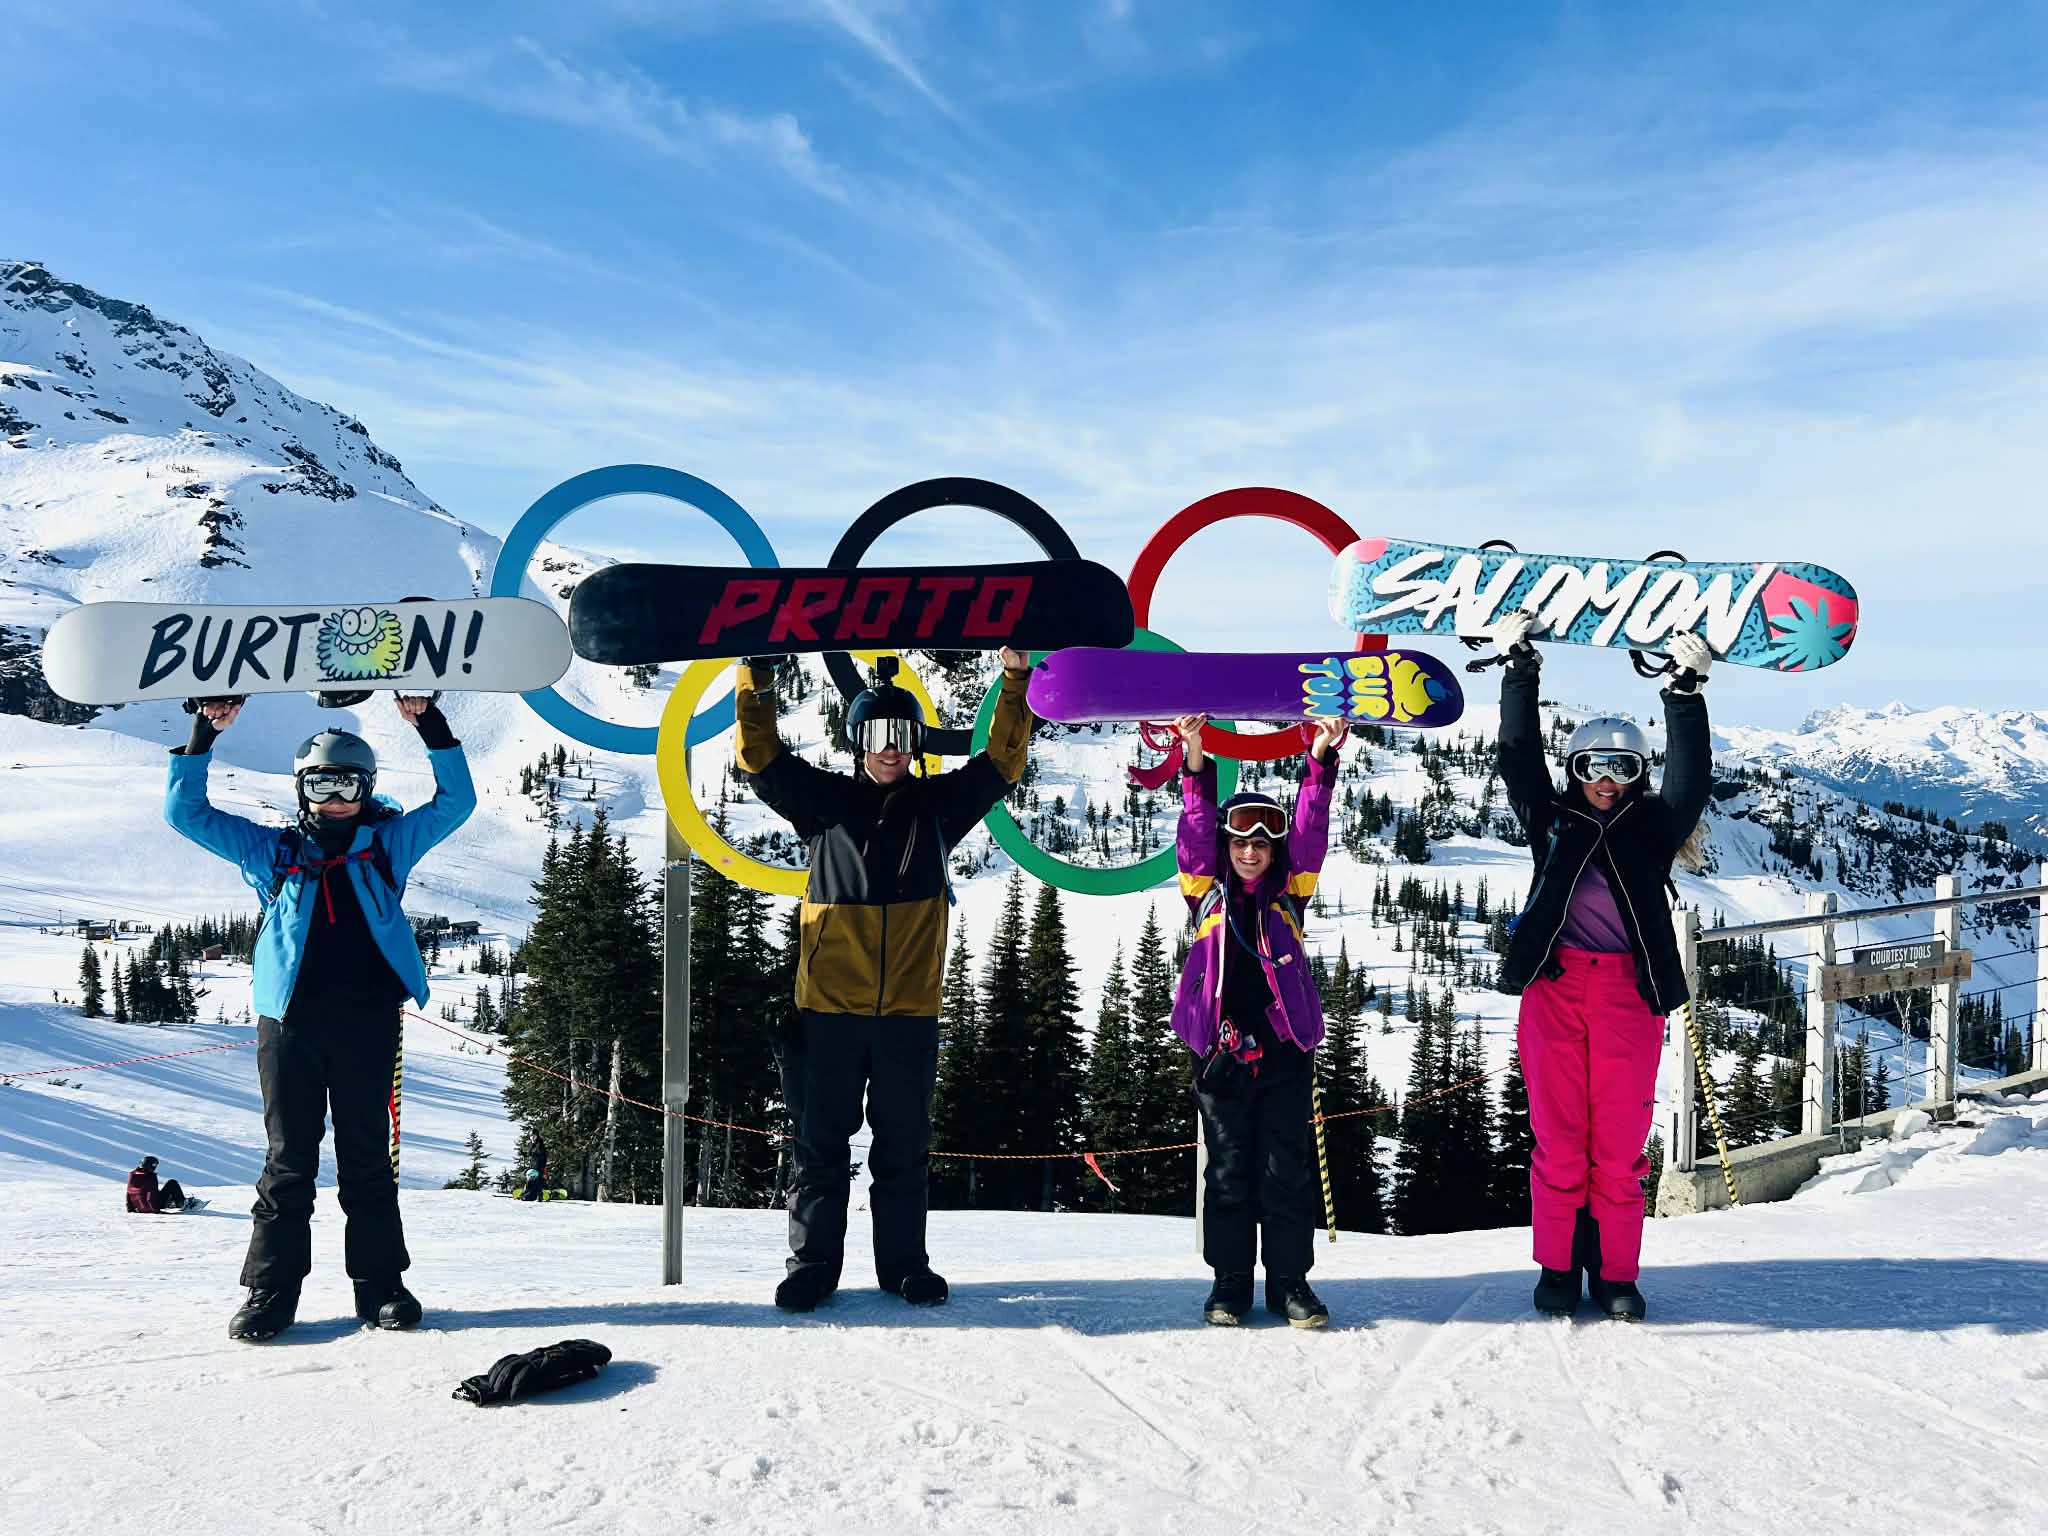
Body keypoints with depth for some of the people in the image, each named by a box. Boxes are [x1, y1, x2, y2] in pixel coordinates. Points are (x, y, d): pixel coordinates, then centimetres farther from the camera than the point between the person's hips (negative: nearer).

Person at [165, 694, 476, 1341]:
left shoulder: (389, 844, 12)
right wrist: (203, 735, 3)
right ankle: (270, 1291, 10)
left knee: (368, 1159, 6)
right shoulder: (271, 850, 13)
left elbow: (456, 801, 7)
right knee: (289, 1160, 3)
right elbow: (186, 812, 13)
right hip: (289, 1021, 0)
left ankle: (380, 1284, 12)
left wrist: (430, 725, -2)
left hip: (367, 1024, 0)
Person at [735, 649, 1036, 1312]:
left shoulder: (937, 804, 10)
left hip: (909, 1009, 1)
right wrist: (757, 676, -6)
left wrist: (1015, 683, 1)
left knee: (903, 1144, 10)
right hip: (830, 1004, -1)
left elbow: (1002, 761, 9)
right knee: (821, 1140, 6)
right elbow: (761, 757, 2)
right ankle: (813, 1261, 17)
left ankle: (904, 1262, 21)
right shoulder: (826, 799, 6)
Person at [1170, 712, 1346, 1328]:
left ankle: (1289, 1282, 13)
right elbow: (1195, 830, -6)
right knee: (1227, 1169, 6)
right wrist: (1196, 764, -18)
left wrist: (1320, 760, -13)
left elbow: (1310, 830, -1)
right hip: (1220, 1048, 0)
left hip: (1284, 1048, 1)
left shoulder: (1288, 892, 9)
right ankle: (1229, 1283, 16)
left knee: (1288, 1169, 3)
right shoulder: (1207, 891, 7)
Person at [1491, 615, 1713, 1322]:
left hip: (1631, 989, 0)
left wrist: (1685, 692, -8)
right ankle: (1557, 1269, 11)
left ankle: (1616, 1275, 11)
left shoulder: (1653, 827, 13)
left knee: (1620, 1140, 1)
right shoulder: (1553, 821, 14)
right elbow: (1519, 757, 7)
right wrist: (1520, 671, 1)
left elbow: (1690, 781, 0)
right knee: (1559, 1136, 1)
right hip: (1554, 983, 0)